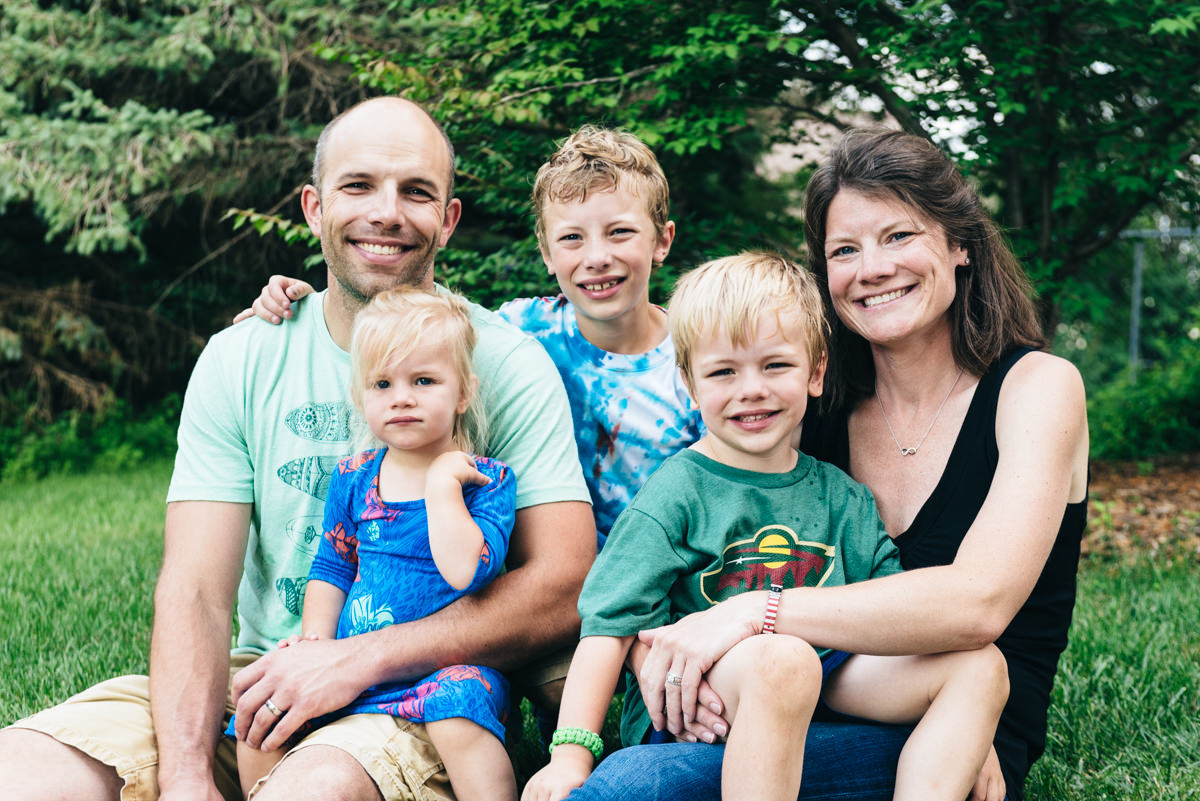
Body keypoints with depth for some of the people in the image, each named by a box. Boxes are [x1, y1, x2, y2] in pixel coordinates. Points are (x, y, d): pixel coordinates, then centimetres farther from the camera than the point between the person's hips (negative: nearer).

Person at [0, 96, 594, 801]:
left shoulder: (509, 365, -2)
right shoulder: (239, 361, 6)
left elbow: (563, 589, -11)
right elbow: (195, 591, -2)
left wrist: (357, 660, -19)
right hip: (260, 678, 3)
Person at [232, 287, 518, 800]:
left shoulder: (487, 481, -6)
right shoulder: (352, 479, 8)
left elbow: (466, 572, -22)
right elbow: (331, 568, 16)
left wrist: (442, 483, -19)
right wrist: (315, 639, 0)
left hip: (446, 665, -5)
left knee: (457, 708, -35)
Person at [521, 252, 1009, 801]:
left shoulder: (838, 495, 11)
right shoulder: (675, 495, -5)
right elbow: (608, 623, -8)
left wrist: (971, 735, 0)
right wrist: (571, 752, -16)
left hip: (819, 694, 6)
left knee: (979, 664, -8)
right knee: (781, 659, -38)